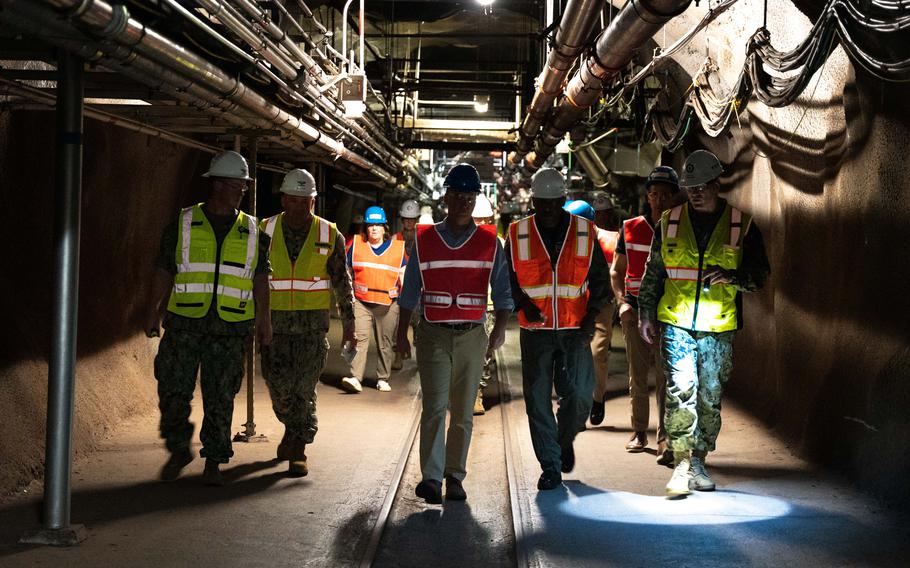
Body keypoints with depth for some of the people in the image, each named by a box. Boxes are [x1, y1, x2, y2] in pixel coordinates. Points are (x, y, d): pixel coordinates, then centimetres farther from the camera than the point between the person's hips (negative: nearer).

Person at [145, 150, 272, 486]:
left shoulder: (251, 232, 9)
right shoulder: (183, 224, 4)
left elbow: (260, 279, 9)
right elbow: (163, 272, 5)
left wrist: (264, 321, 1)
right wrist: (153, 314, -1)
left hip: (230, 331, 1)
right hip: (185, 324, -1)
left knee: (220, 398, 3)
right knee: (173, 392, -1)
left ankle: (214, 463, 13)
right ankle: (179, 450, 21)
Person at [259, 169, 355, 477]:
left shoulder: (329, 235, 2)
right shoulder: (265, 231, 3)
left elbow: (342, 281, 8)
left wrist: (348, 320, 5)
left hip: (313, 323, -1)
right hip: (274, 321, 1)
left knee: (304, 387, -5)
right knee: (277, 384, 2)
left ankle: (297, 451, 3)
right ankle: (294, 429, 31)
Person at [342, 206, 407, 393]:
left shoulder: (397, 248, 7)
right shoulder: (356, 245, 7)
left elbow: (403, 277, 12)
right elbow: (346, 272, 15)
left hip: (388, 305, 1)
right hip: (361, 302, -1)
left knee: (385, 343, 7)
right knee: (360, 338, -14)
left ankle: (382, 379, 18)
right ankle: (355, 377, -19)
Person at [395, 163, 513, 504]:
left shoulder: (490, 243, 6)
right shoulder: (424, 240, 5)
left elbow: (503, 291, 4)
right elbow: (409, 293, 9)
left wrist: (499, 329, -10)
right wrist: (402, 335, 7)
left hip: (472, 337, 1)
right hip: (433, 335, -1)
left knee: (463, 412, 5)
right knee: (435, 406, -10)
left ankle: (454, 477, 13)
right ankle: (431, 478, -11)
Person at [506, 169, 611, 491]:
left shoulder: (584, 232, 4)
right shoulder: (518, 235, 2)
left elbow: (600, 278, 9)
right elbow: (506, 279, 7)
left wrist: (592, 315, -4)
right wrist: (524, 304, -10)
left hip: (575, 331, 0)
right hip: (535, 332, 0)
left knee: (579, 395, -6)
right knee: (538, 400, -1)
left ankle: (565, 440, 26)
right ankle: (550, 467, 11)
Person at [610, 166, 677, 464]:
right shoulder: (631, 229, 6)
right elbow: (616, 270, 13)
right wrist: (622, 302, -2)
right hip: (636, 310, 2)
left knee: (666, 375, -10)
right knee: (637, 375, 11)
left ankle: (665, 439, -11)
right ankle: (639, 432, 24)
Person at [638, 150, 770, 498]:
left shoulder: (741, 225, 2)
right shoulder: (670, 222, 6)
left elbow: (760, 273, 5)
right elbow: (653, 273, 14)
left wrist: (731, 276, -14)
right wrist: (646, 314, 10)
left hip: (718, 328, 1)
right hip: (676, 324, 0)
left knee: (710, 397, 9)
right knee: (680, 391, -12)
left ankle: (698, 462, 24)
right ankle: (681, 465, -10)